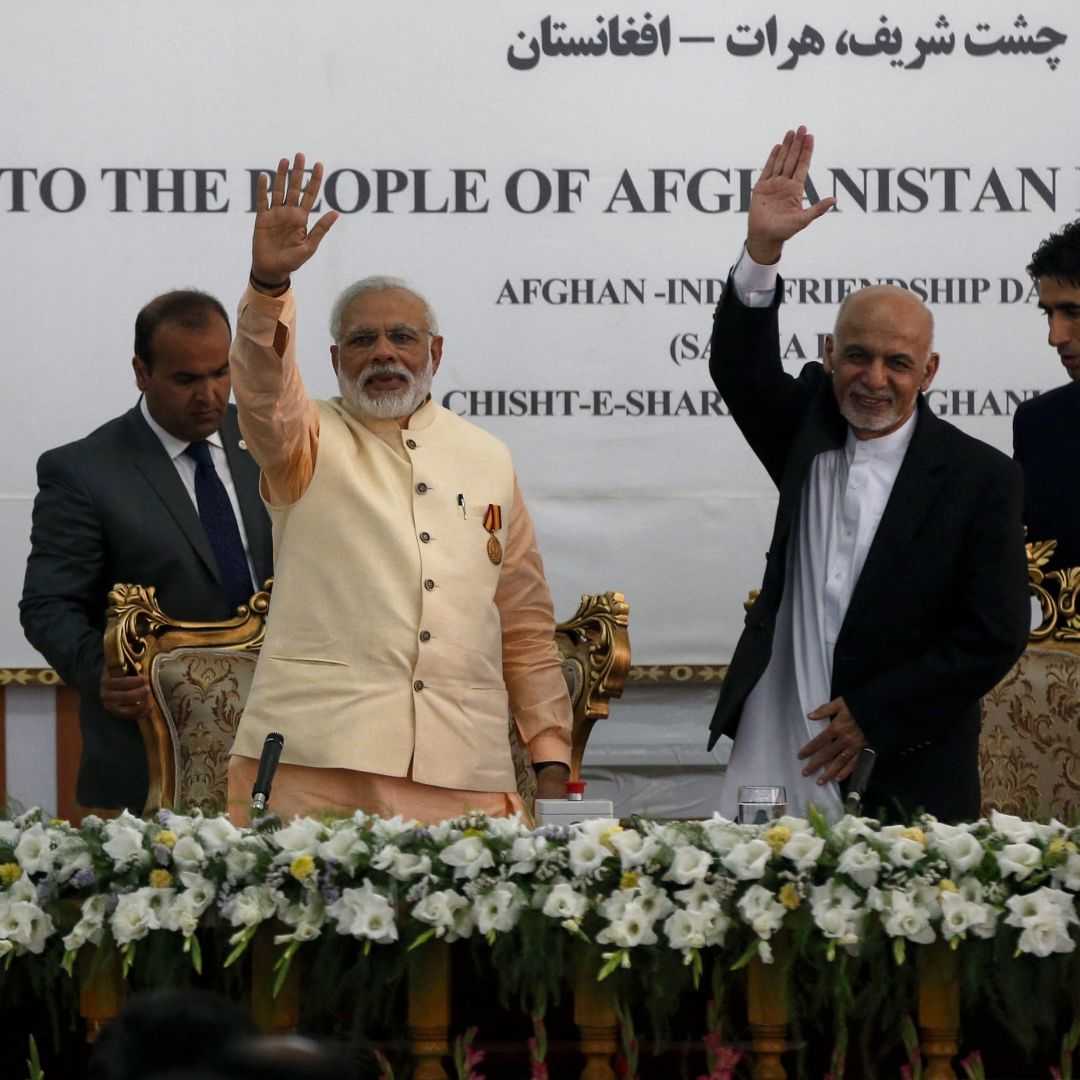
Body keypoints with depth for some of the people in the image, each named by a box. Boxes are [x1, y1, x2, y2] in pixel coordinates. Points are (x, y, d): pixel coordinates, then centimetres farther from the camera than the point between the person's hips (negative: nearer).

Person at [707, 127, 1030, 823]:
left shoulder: (982, 478, -2)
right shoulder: (809, 430, 11)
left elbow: (995, 637, -5)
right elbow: (741, 371, -4)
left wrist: (874, 715, -8)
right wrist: (762, 249, -18)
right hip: (775, 756, 3)